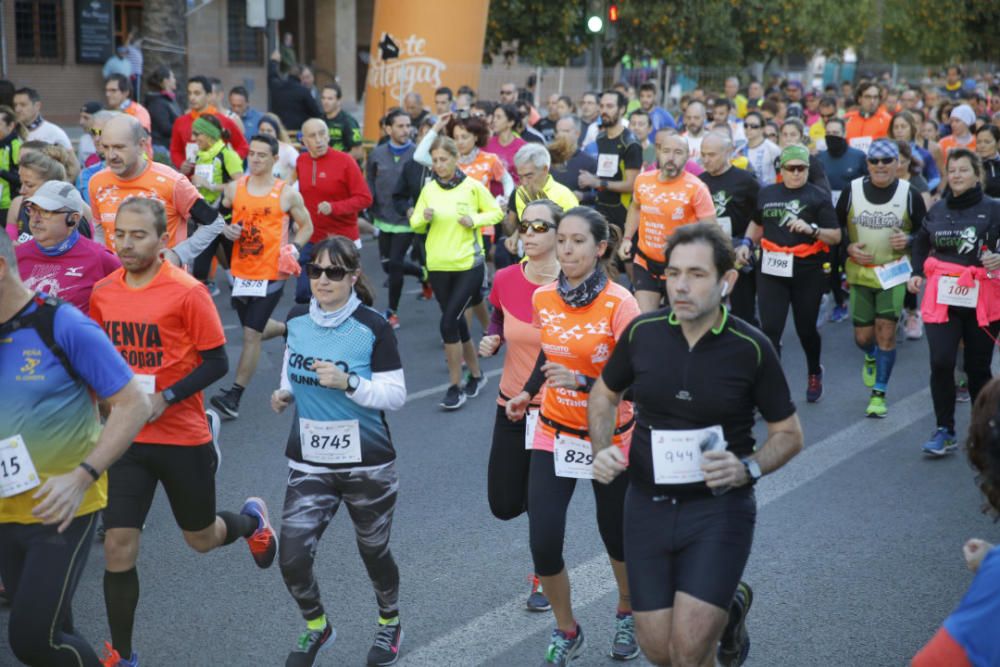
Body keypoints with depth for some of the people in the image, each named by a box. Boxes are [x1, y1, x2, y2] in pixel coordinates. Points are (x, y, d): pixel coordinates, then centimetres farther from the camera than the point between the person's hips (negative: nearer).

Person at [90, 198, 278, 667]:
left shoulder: (187, 292, -15)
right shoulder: (103, 293, 0)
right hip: (126, 438, 3)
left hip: (183, 438, -3)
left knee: (202, 539, 15)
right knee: (118, 548, -4)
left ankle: (251, 520, 51)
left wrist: (166, 398, -21)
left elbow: (217, 363, -11)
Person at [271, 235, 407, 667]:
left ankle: (389, 623, 44)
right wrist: (286, 392, -1)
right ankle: (316, 628, 24)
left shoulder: (373, 328, -13)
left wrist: (348, 382, -28)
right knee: (292, 559, -6)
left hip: (367, 464, -3)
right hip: (309, 463, 3)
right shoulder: (296, 319, 0)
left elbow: (395, 396, -14)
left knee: (373, 551, 14)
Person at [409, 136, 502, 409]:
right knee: (457, 321, 13)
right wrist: (424, 217, -13)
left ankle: (455, 386, -2)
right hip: (438, 266, 4)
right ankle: (475, 374, 31)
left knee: (448, 322, -12)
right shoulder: (428, 189, 3)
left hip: (469, 265, -4)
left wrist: (475, 220, -14)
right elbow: (415, 225, 8)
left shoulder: (472, 186, -6)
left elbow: (496, 212, 3)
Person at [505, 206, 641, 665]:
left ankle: (626, 615, 45)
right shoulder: (544, 297, -3)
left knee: (616, 536, 14)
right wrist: (527, 392, 5)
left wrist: (583, 382, -34)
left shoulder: (619, 304, -18)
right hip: (554, 435, 3)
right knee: (543, 543, -5)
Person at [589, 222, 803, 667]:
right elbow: (604, 395, 13)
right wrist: (601, 450, -5)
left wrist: (748, 468, -19)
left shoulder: (751, 348, -11)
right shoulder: (642, 332, -5)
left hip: (719, 509, -3)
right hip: (648, 505, 3)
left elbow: (789, 433, 0)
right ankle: (730, 604, 37)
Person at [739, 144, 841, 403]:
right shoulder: (766, 194, 9)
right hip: (772, 272, 2)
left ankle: (814, 373, 40)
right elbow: (757, 224, 25)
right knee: (770, 330, -8)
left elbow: (836, 237, -6)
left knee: (806, 329, 10)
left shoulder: (818, 197, -2)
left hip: (807, 273, -2)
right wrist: (747, 243, 7)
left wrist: (811, 229, -22)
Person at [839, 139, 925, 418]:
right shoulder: (852, 191, -2)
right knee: (863, 337, 6)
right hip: (860, 274, 2)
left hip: (894, 273, -2)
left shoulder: (909, 195, -4)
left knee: (886, 332, -10)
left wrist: (909, 241, -15)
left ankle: (879, 393, 2)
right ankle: (871, 357, 44)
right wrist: (848, 248, -8)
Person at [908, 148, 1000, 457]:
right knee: (941, 362, -12)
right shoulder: (937, 210, 8)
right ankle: (945, 432, -2)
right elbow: (921, 243, 23)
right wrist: (917, 273, 8)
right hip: (942, 296, 2)